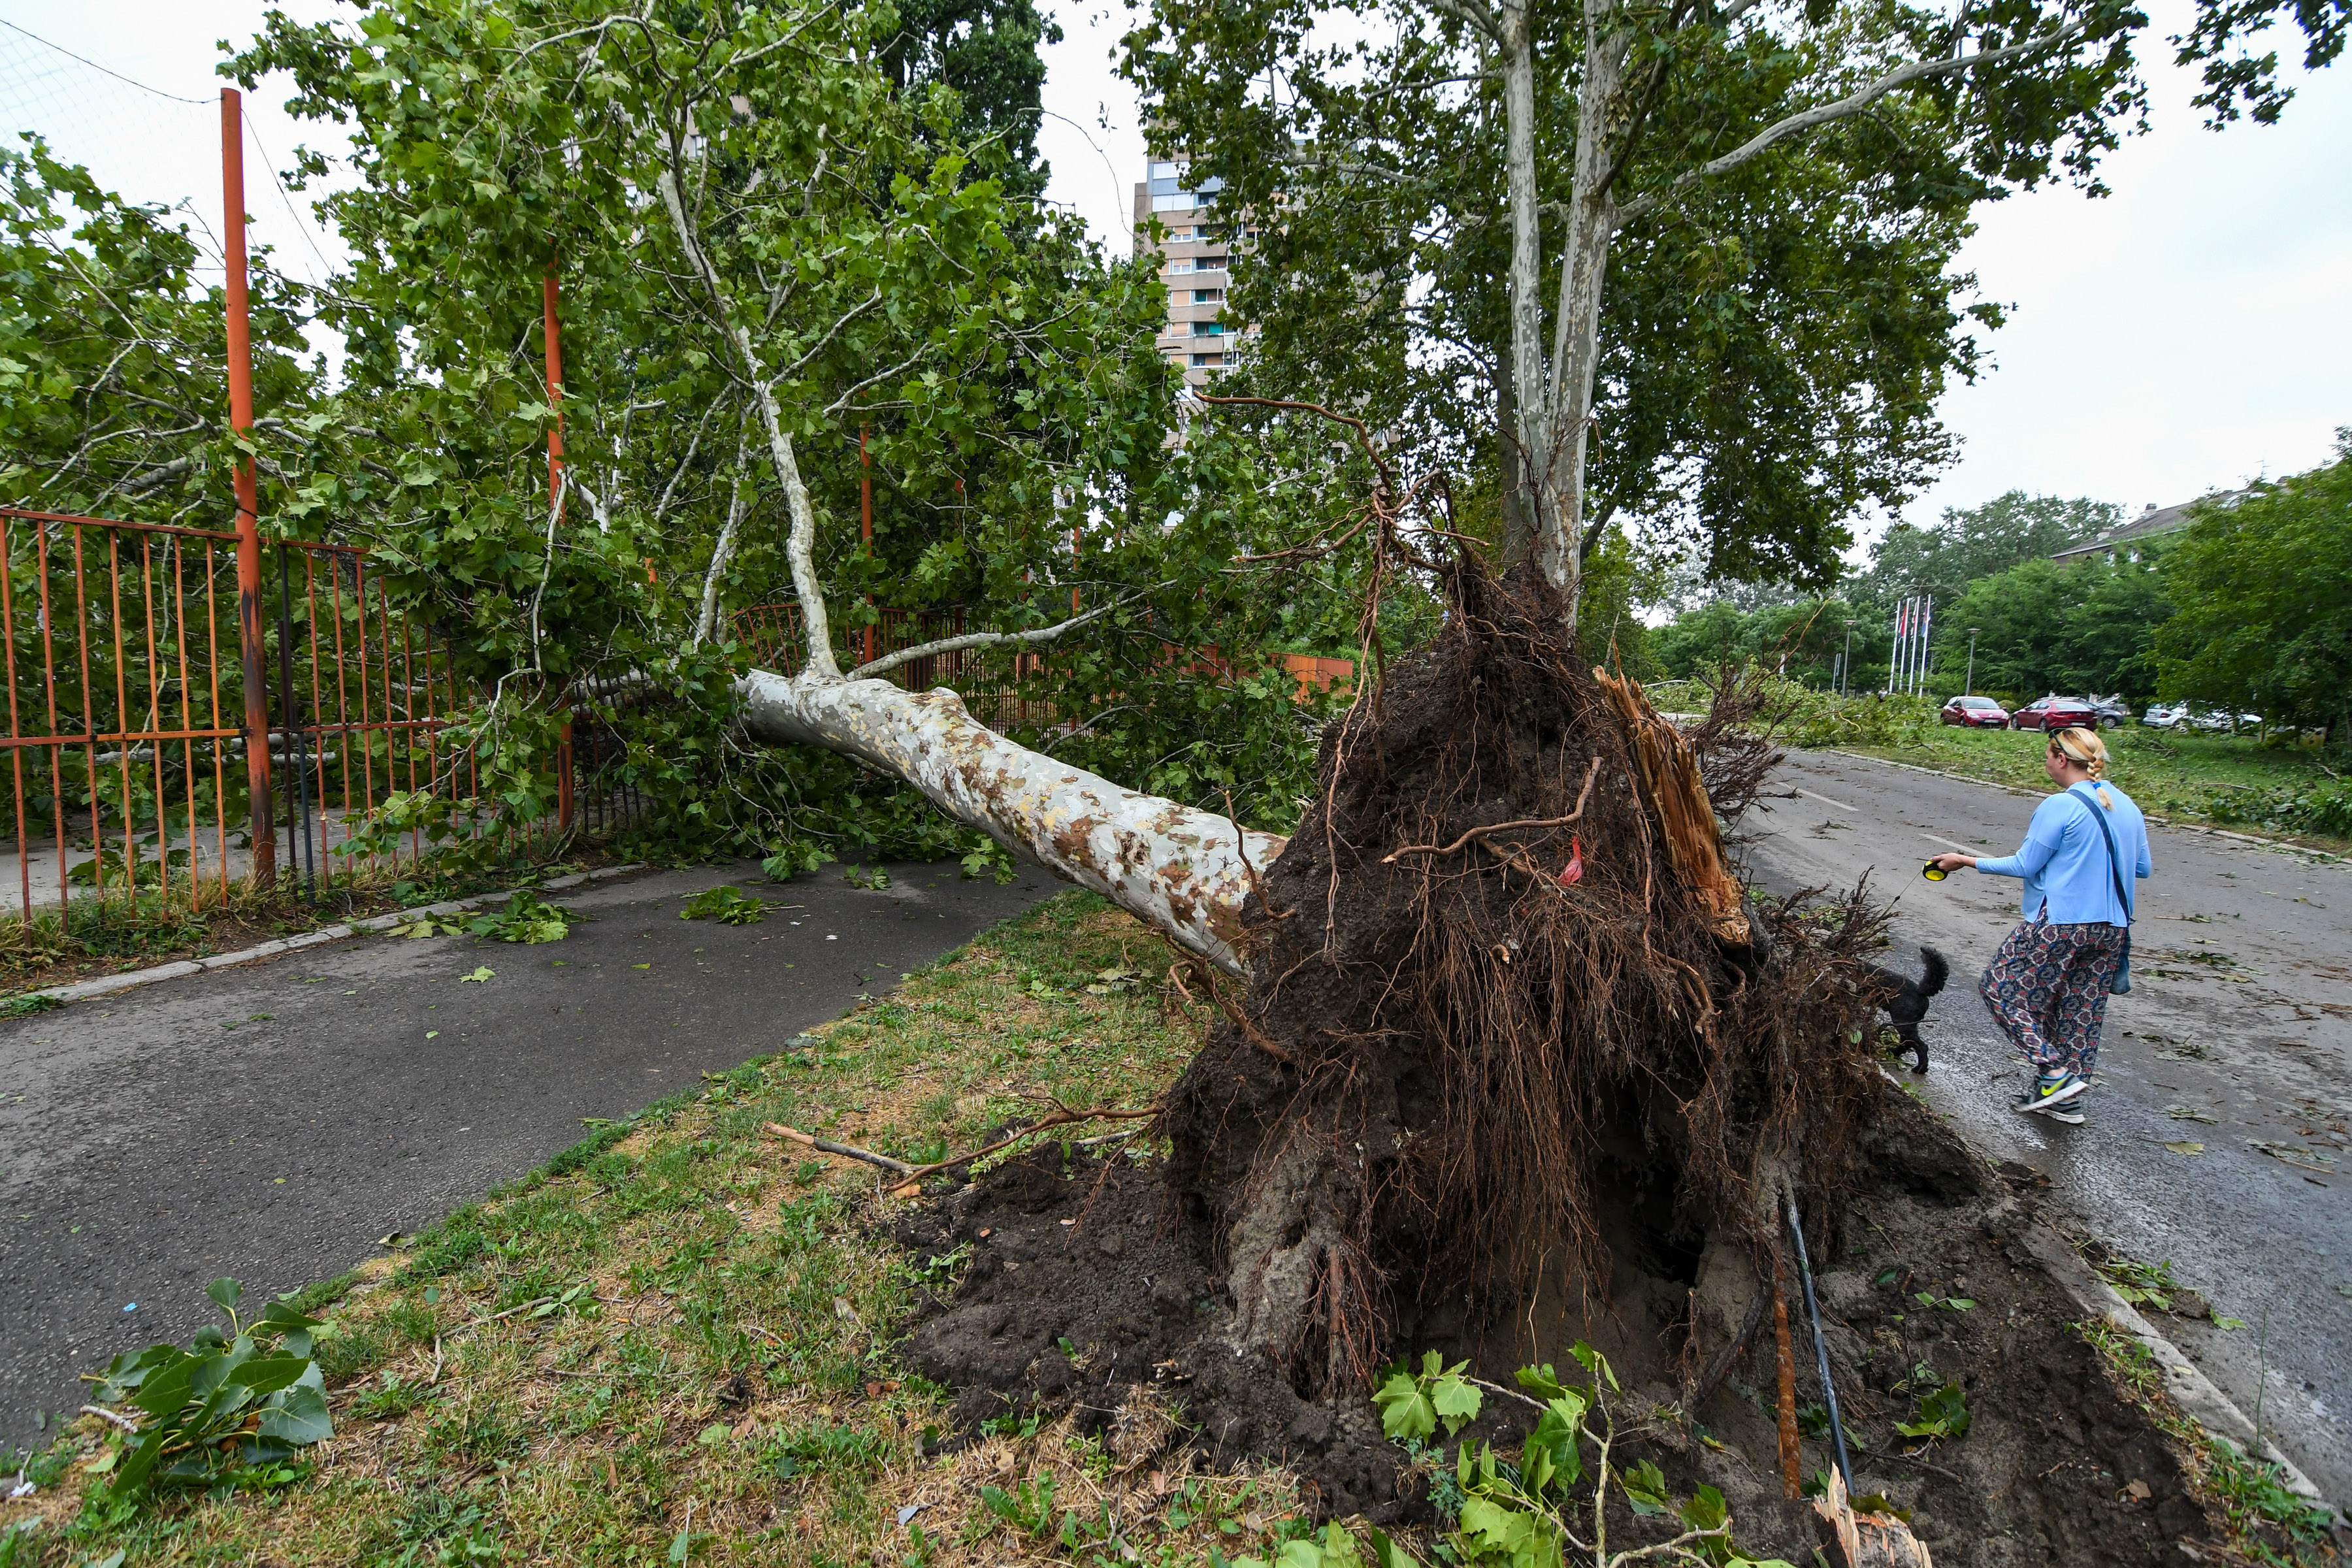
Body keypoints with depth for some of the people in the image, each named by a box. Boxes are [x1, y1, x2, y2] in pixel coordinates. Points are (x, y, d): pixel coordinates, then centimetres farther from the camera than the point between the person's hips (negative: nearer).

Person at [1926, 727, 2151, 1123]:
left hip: (2060, 923, -8)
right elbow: (2143, 868, 16)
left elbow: (2025, 866, -11)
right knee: (2082, 1007, 14)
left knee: (2000, 986, 5)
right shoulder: (2128, 807, 8)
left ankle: (2056, 1072, -2)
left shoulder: (2059, 807, -15)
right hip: (2112, 927, 8)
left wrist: (1966, 861, -2)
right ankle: (2066, 1099, 21)